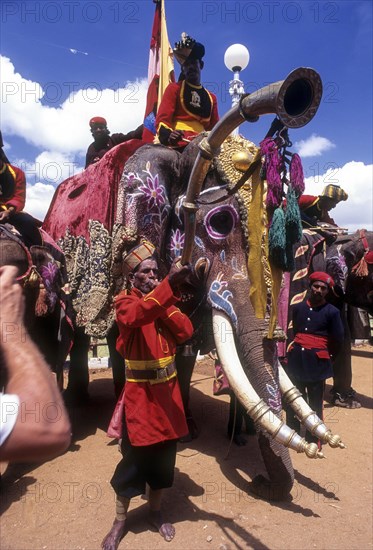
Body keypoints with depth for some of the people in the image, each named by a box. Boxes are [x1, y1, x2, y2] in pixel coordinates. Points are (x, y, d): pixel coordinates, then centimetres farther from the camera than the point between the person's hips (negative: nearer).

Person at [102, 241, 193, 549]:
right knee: (135, 456, 5)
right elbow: (137, 315, -34)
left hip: (168, 390, 5)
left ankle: (156, 512, 38)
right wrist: (169, 285, -47)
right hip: (140, 392, -5)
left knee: (165, 454, 15)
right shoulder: (125, 301, -8)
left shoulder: (164, 301, 8)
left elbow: (186, 332, -5)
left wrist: (166, 302, -14)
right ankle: (120, 521, 29)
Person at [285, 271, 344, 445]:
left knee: (315, 402, 7)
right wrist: (300, 347, 13)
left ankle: (313, 438, 20)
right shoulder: (298, 308, 5)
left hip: (317, 361, -3)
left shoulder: (332, 312, -4)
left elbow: (337, 340, 2)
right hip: (296, 358, 3)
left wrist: (324, 353, 10)